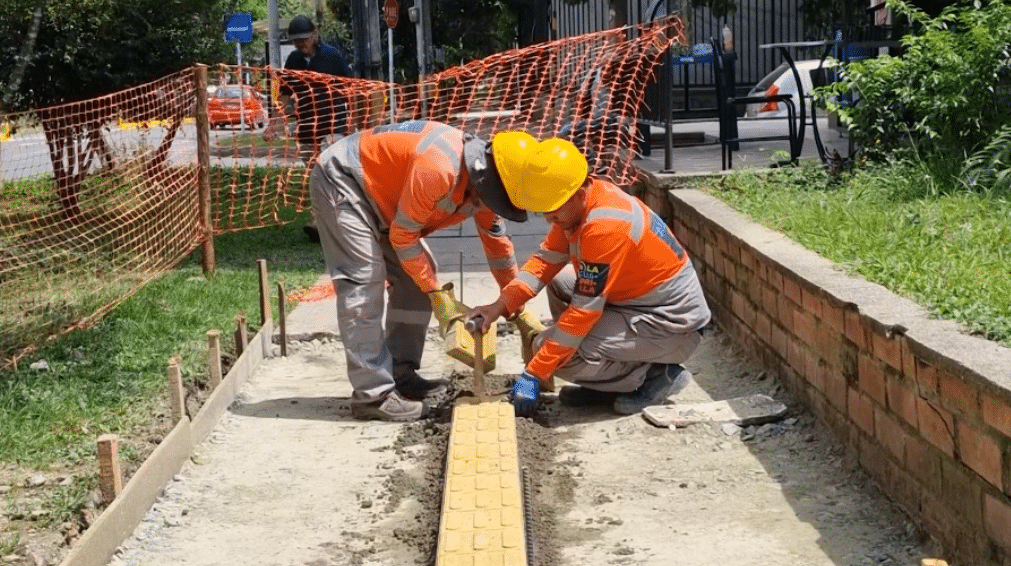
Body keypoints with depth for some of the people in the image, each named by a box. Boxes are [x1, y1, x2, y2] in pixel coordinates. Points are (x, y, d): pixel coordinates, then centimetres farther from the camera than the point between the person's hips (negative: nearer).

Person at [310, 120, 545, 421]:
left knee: (416, 275, 6)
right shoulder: (438, 169, -34)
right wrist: (438, 295, -19)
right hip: (340, 180, -10)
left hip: (374, 189, 10)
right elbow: (402, 235, -25)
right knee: (364, 281, -18)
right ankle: (372, 394, -18)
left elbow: (498, 244, 9)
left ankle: (400, 375, 11)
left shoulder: (481, 179, -5)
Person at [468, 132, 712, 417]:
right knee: (560, 285, 17)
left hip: (674, 326, -10)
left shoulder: (605, 227, -30)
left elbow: (583, 312, -27)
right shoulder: (578, 202, -3)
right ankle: (610, 384, 12)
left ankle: (655, 375, -3)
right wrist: (502, 304, -9)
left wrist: (534, 374, -23)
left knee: (555, 350, -19)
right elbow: (547, 259, 6)